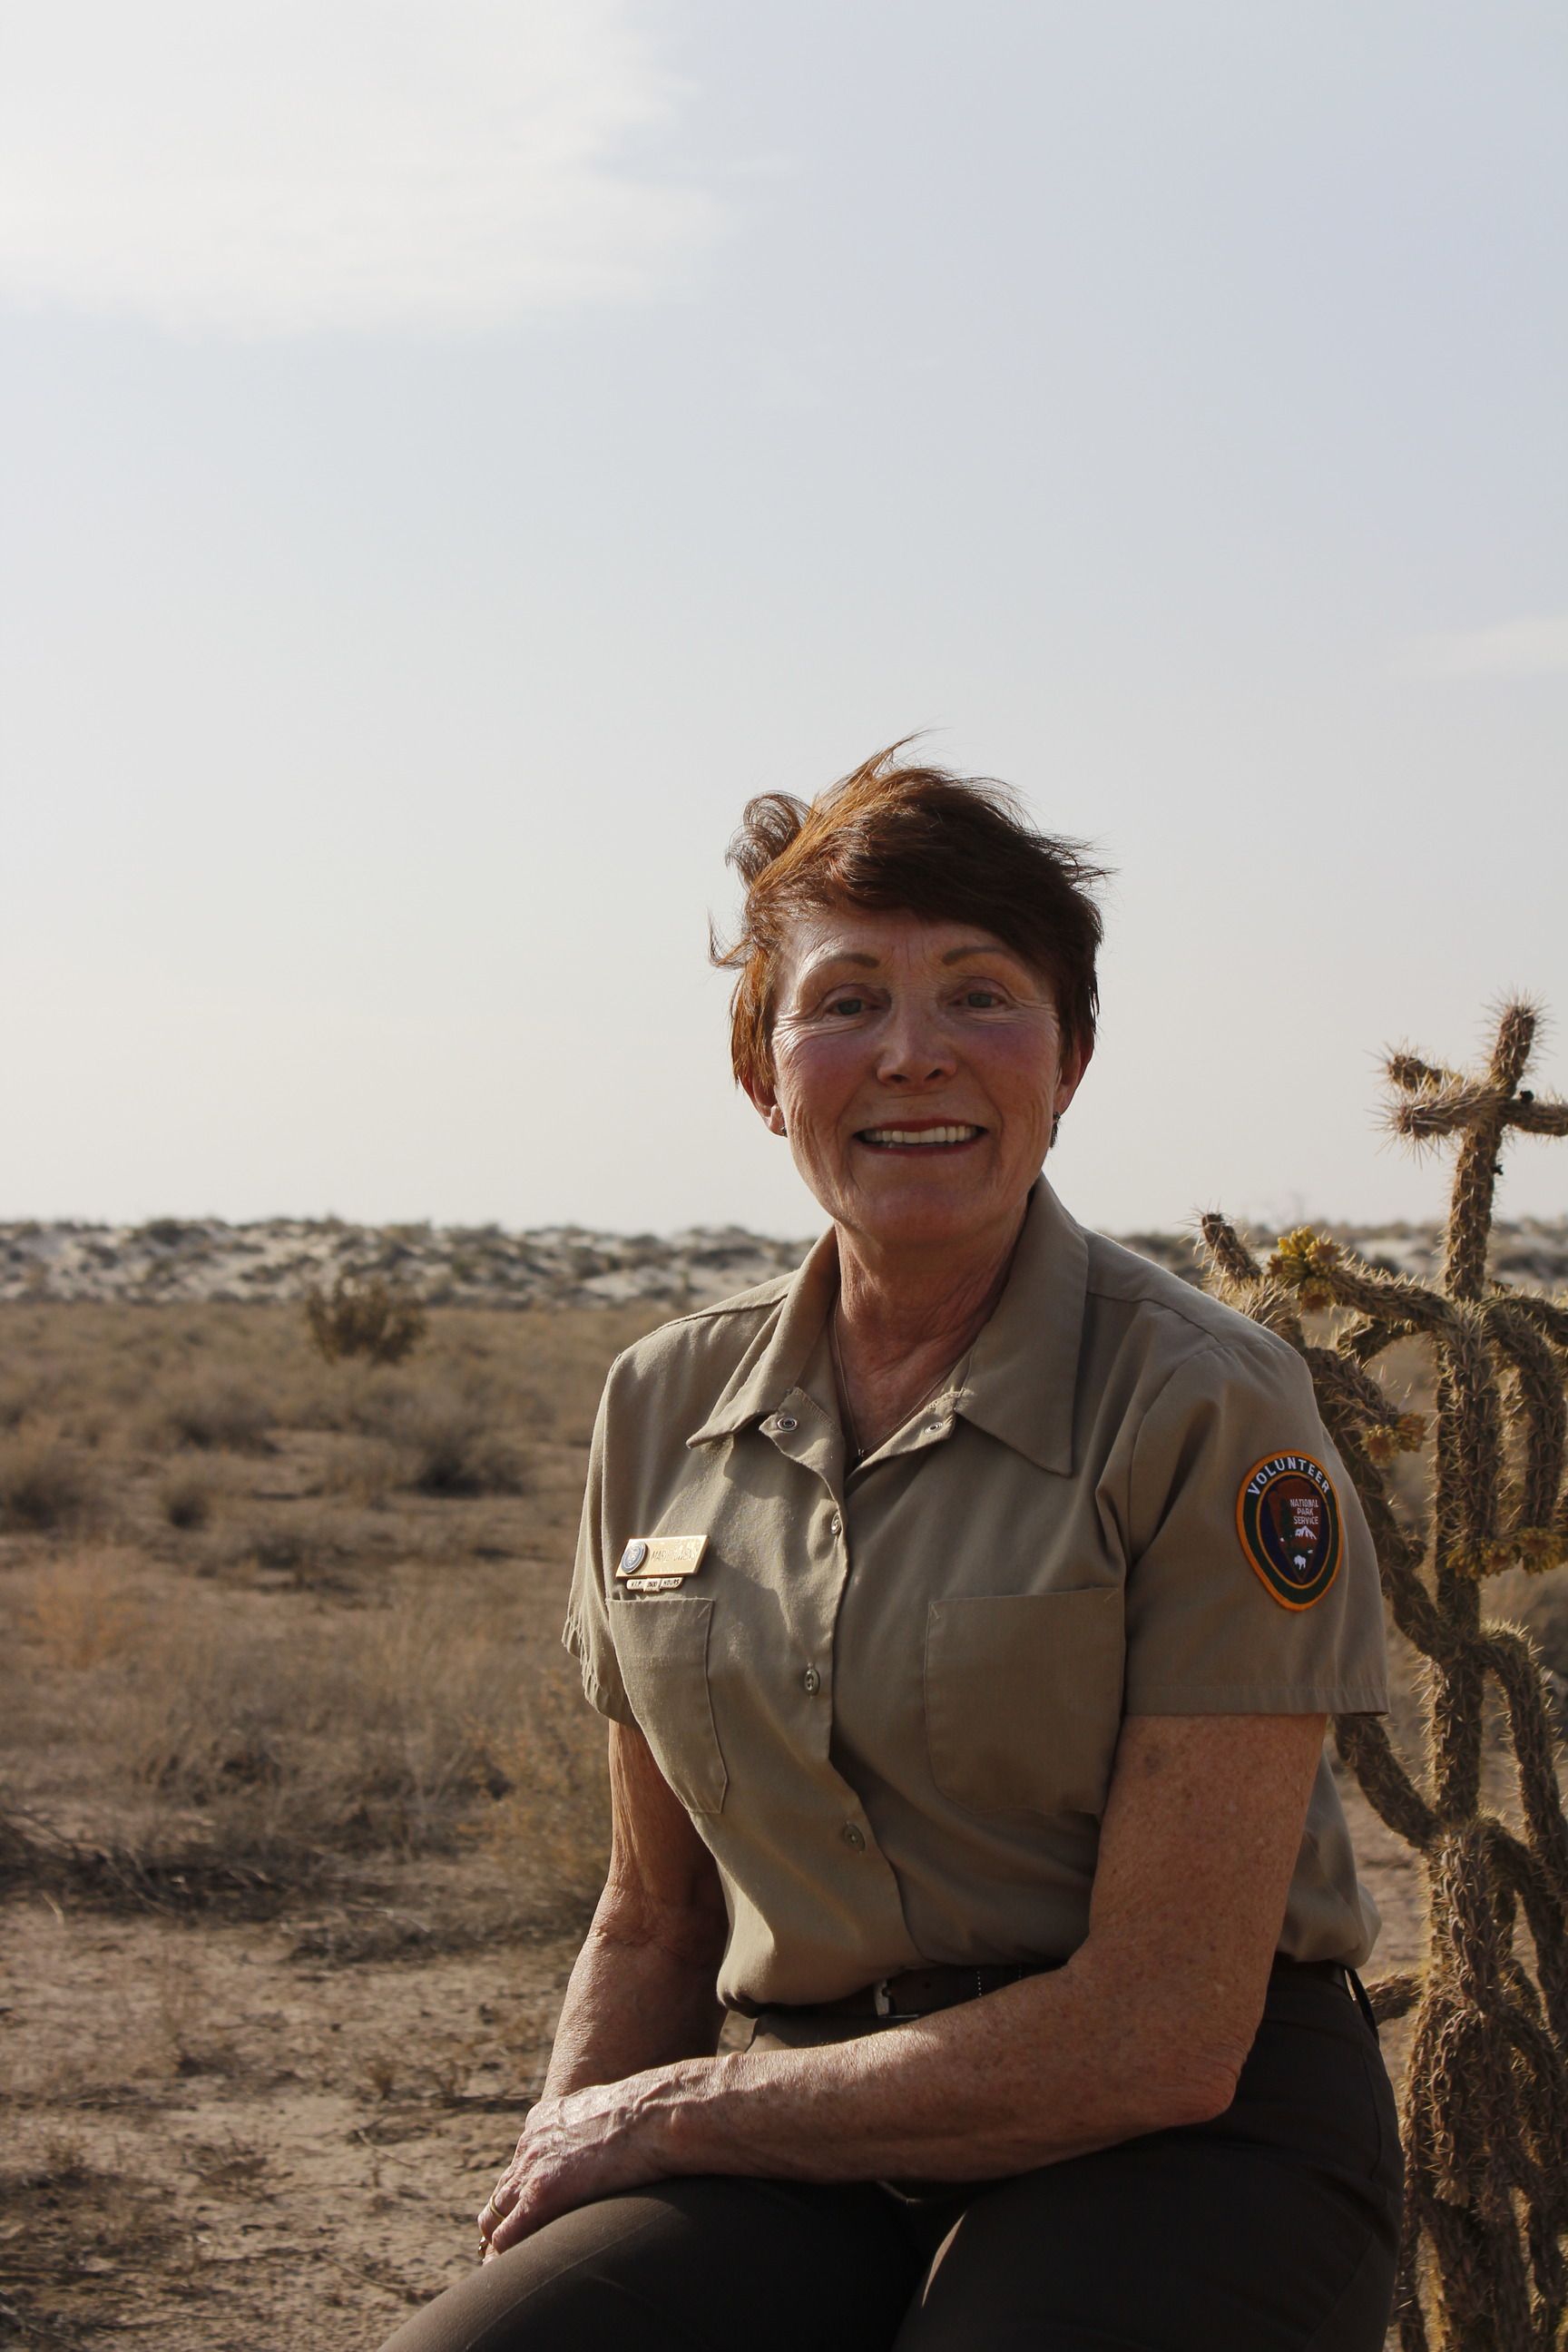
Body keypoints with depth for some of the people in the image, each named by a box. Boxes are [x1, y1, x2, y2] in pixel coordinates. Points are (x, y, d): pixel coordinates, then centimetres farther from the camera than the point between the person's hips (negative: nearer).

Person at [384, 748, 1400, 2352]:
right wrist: (545, 2215, -2)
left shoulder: (1212, 1409, -10)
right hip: (812, 2171, 3)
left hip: (1176, 2159, -3)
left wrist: (663, 2116, -9)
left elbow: (1163, 2032, -13)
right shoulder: (666, 1406, 6)